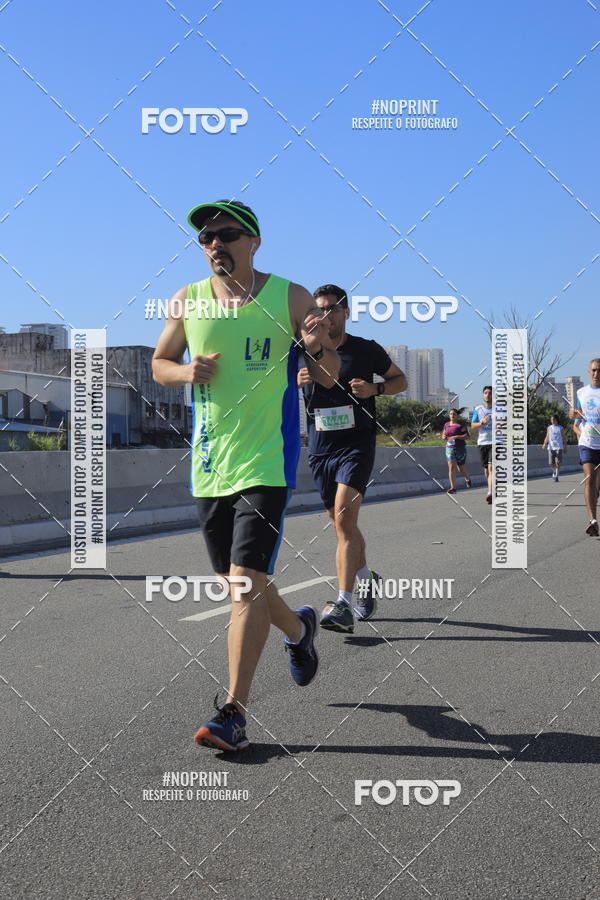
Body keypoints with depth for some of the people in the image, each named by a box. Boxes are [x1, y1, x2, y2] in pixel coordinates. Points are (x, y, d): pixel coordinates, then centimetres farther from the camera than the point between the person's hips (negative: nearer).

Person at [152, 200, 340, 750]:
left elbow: (328, 378, 2)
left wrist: (319, 348, -21)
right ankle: (299, 628, 45)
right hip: (209, 462, 5)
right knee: (236, 581, 15)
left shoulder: (290, 297, -3)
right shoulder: (186, 302, 6)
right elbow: (159, 364, 17)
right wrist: (186, 372, -6)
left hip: (266, 460, -5)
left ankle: (234, 714, -9)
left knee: (246, 579, -15)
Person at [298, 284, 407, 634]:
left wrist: (375, 389, -9)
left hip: (357, 444, -4)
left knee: (344, 517, -20)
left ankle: (344, 605, -24)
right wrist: (294, 384, -12)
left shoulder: (367, 350, 1)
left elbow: (401, 380, 12)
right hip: (320, 448, 4)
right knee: (343, 524, 12)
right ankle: (366, 579, 37)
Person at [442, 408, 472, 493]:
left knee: (461, 468, 10)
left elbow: (466, 436, -13)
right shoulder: (446, 424, 8)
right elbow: (443, 434, 15)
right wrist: (444, 436, -9)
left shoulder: (461, 424, -6)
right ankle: (453, 488, -12)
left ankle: (467, 479, 42)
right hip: (450, 449, 3)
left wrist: (455, 437, -24)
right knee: (451, 467, -11)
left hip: (460, 449, -3)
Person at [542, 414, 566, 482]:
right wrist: (545, 444, -7)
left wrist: (565, 448, 8)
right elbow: (547, 437, 11)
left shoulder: (560, 428, 6)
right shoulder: (549, 428, 11)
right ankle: (554, 472, 27)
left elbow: (562, 438, 10)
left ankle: (556, 476, -1)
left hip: (559, 447, -2)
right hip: (551, 447, 2)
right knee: (551, 463, -2)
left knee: (558, 462, -12)